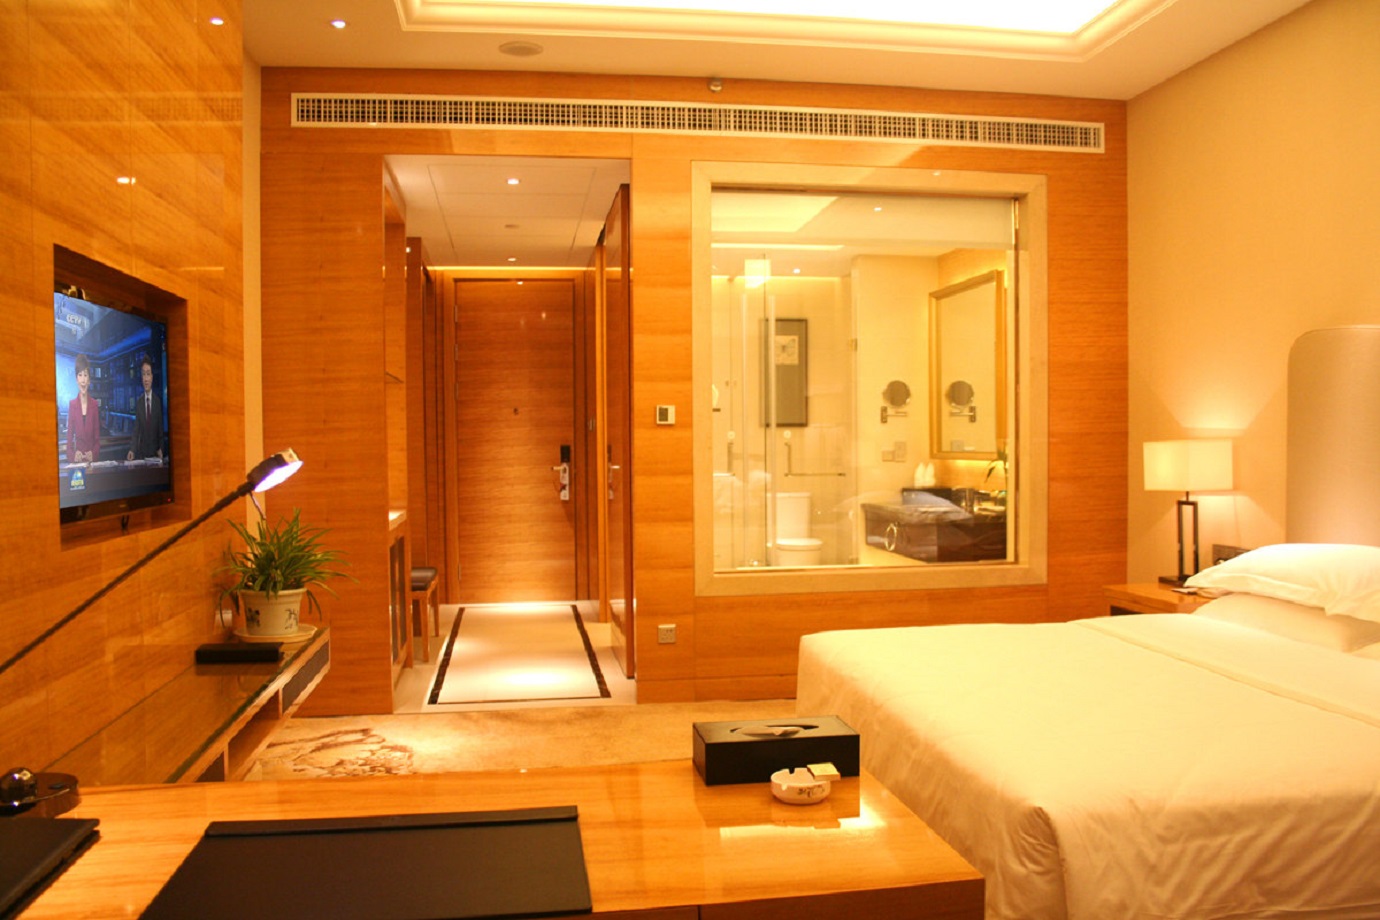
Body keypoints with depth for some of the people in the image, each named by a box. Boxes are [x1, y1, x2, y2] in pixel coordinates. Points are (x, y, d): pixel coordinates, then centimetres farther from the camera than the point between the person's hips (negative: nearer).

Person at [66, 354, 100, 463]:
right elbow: (69, 436, 2)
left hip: (91, 459, 1)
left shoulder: (95, 404, 4)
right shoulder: (72, 404, 0)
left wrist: (94, 453, -12)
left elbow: (97, 437, 7)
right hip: (76, 461, -1)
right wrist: (72, 455, -17)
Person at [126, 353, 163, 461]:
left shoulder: (158, 400, -1)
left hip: (155, 452, -1)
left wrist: (161, 448, -12)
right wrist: (132, 450, -16)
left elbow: (161, 428, 2)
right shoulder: (138, 401, 2)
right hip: (141, 451, 1)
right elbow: (136, 429, -1)